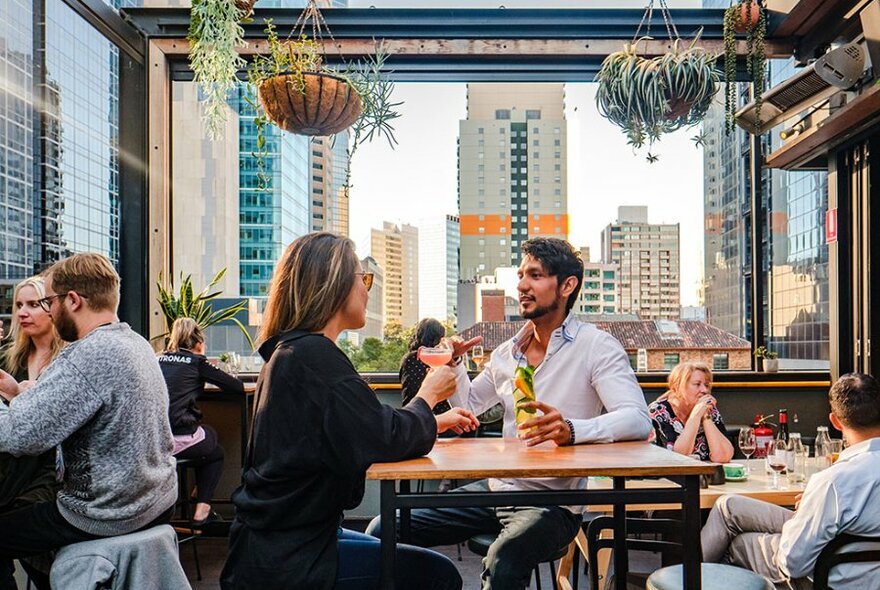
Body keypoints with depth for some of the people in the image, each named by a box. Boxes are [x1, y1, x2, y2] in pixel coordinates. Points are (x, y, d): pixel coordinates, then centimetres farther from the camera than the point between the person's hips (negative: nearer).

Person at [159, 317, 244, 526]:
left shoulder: (160, 359, 14)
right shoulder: (197, 361, 2)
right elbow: (238, 387, 5)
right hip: (178, 440, -5)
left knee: (207, 434, 31)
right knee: (215, 452, 26)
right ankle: (201, 511, 18)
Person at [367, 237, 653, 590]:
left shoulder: (595, 346, -9)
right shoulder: (507, 353, 11)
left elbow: (638, 420, -23)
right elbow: (469, 405, 25)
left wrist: (571, 429, -40)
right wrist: (454, 363, 6)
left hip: (554, 502, -6)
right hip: (496, 488, 6)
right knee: (383, 531, -4)